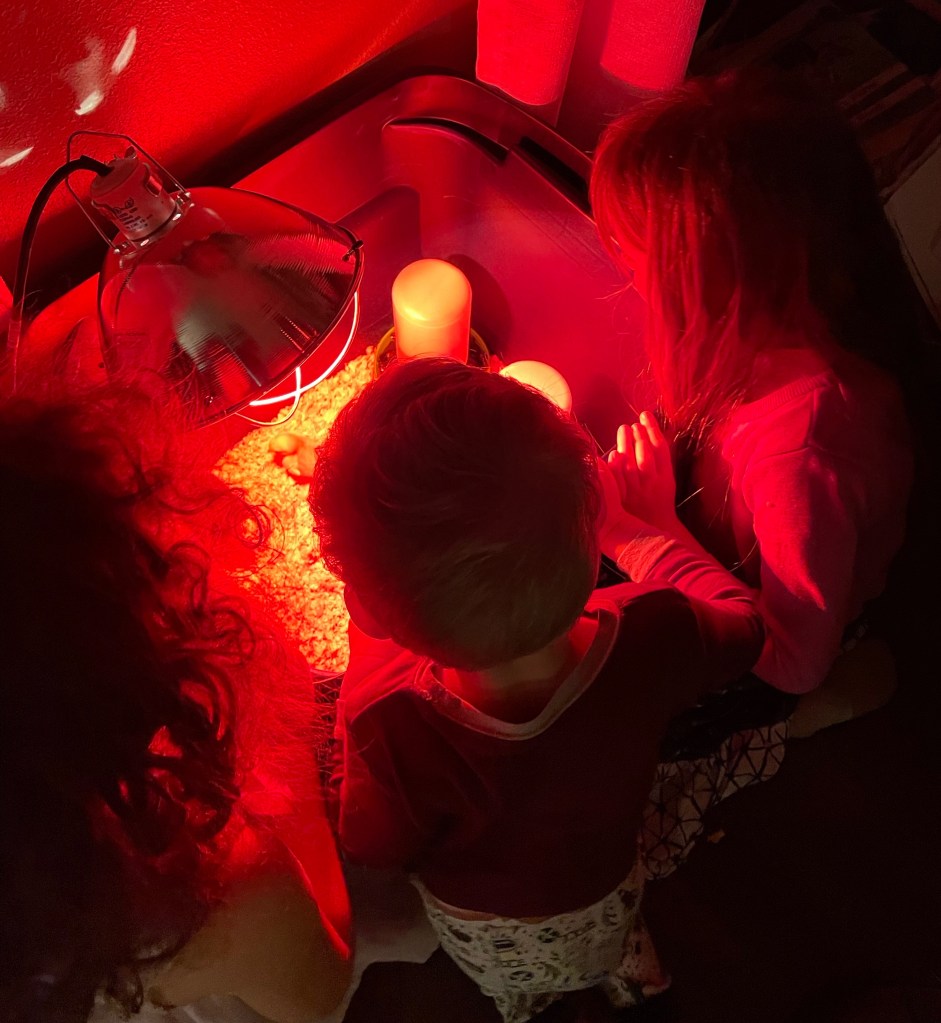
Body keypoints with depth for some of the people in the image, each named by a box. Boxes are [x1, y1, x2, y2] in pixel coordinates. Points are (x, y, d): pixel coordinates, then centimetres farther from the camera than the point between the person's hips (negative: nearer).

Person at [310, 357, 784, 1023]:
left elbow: (375, 849, -20)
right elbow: (744, 624, -14)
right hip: (606, 913, 2)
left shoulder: (392, 732, -45)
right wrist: (638, 529, -1)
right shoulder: (652, 637, -40)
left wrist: (367, 664, -19)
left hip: (487, 944, -1)